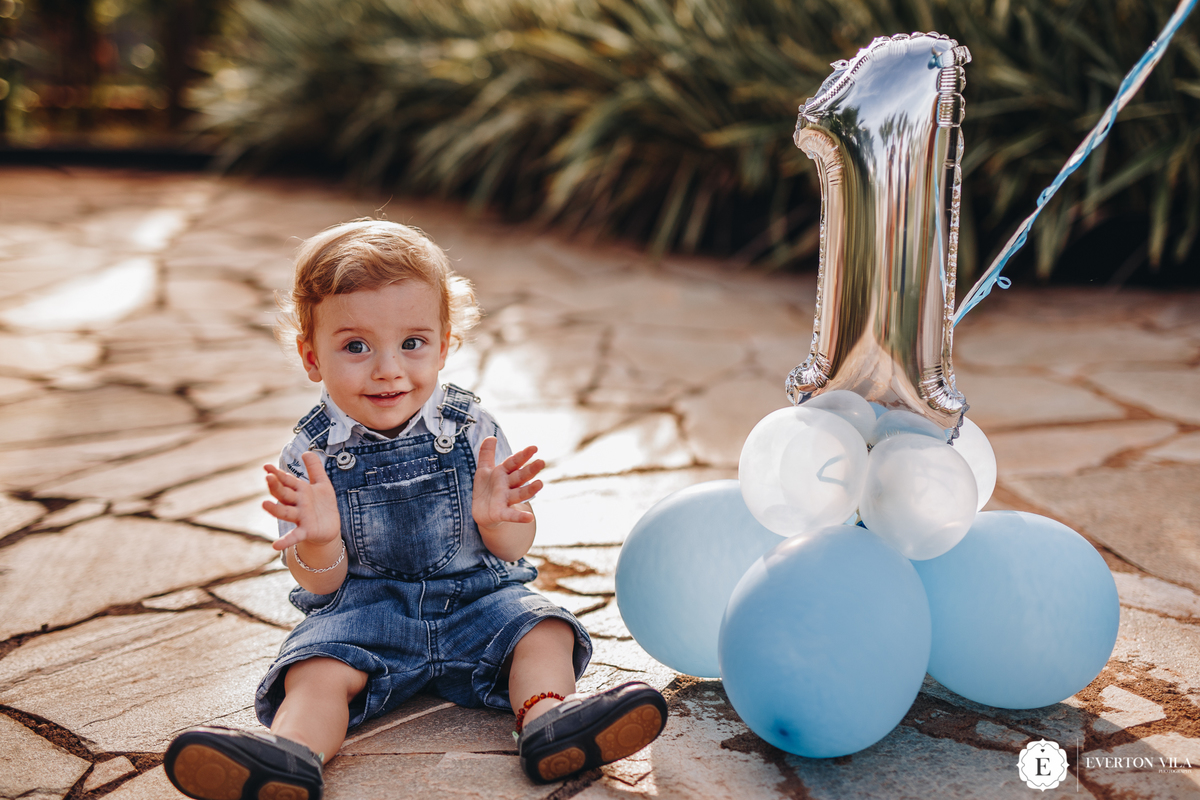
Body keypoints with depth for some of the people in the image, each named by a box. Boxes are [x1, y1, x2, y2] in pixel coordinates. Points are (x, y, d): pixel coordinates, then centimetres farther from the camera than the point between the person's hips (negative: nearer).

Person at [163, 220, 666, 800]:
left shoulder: (471, 430, -7)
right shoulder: (309, 457, -8)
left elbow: (513, 550, -3)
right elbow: (321, 585, -6)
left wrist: (498, 519, -28)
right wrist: (319, 543, -31)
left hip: (476, 597, 2)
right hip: (362, 610, -1)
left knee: (541, 628, -19)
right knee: (316, 668, -26)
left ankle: (548, 718, -35)